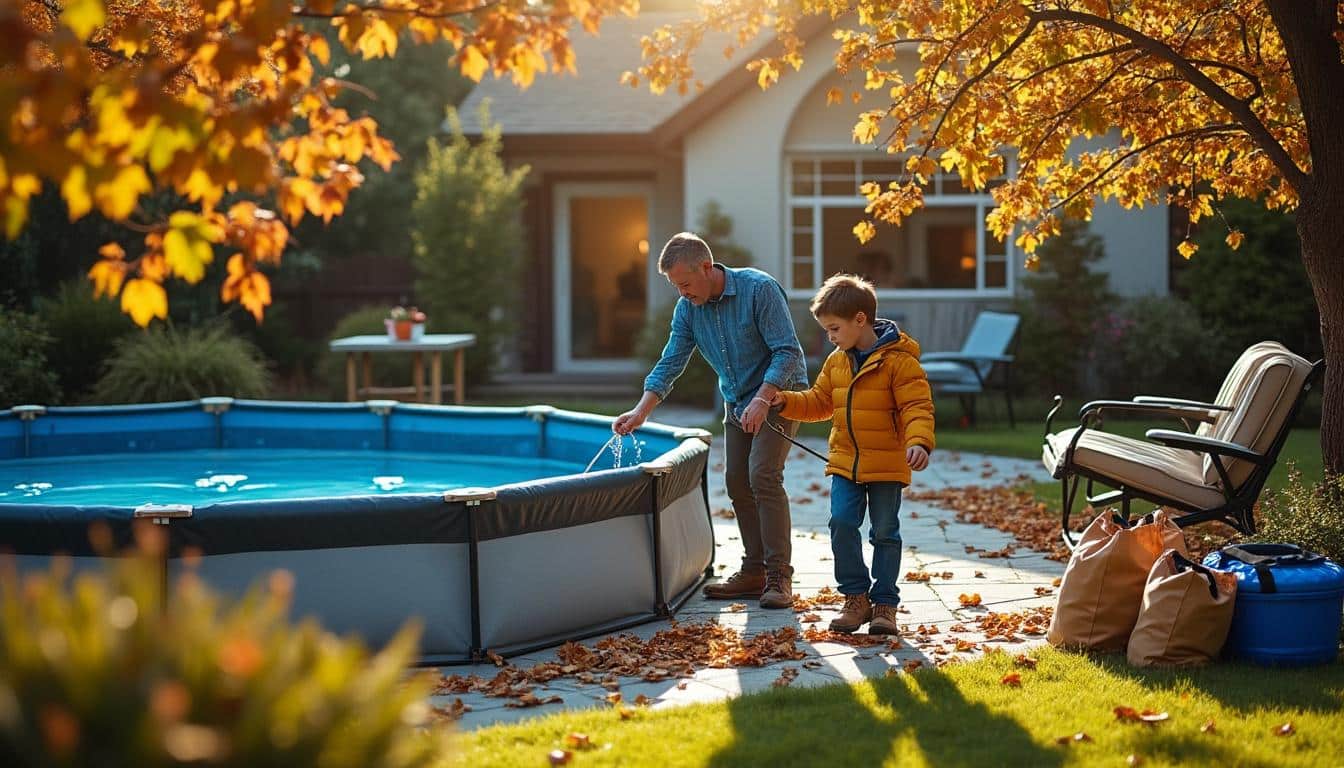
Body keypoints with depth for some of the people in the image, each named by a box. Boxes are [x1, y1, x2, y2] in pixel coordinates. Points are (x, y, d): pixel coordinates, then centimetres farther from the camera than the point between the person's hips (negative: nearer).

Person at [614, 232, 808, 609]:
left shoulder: (759, 288, -23)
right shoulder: (687, 309, -3)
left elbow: (787, 352, -24)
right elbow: (670, 364, -3)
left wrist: (762, 400, -33)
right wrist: (640, 412, -15)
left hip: (779, 392, -7)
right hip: (737, 401, 7)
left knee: (763, 475, -18)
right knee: (737, 482, 4)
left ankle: (779, 576, -16)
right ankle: (753, 571, 12)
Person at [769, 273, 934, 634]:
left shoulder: (898, 360, -12)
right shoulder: (836, 361, 9)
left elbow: (917, 406, -17)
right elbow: (819, 402, 19)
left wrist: (918, 442, -32)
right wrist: (786, 402, 4)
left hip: (887, 465, -5)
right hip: (845, 463, 5)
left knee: (885, 533, 4)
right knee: (842, 523, -7)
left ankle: (884, 603, 14)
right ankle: (856, 597, 6)